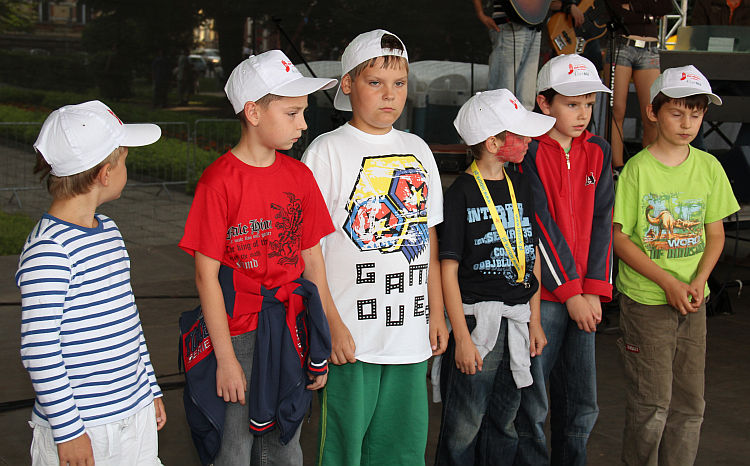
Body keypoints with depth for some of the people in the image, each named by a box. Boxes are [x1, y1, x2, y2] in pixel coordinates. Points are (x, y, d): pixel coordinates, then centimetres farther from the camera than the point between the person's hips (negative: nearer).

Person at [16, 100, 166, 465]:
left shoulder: (107, 230, 9)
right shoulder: (47, 250, -18)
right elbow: (39, 351, -19)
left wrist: (151, 389, 20)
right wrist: (67, 430, -16)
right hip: (83, 430, -7)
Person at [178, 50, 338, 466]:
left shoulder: (300, 176, 4)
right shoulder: (218, 181, -12)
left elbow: (312, 260, 8)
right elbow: (206, 275, -12)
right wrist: (225, 358, -12)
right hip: (240, 334, -5)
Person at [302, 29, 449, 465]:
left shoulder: (417, 150, 12)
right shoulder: (328, 151, -5)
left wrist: (438, 313, 13)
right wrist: (332, 325, -13)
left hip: (411, 333, 5)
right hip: (350, 337, -5)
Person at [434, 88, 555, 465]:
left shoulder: (519, 186, 10)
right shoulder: (462, 192, -11)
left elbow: (532, 254, 15)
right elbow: (448, 268, -12)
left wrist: (534, 320, 11)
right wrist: (461, 336, -15)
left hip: (517, 318, 6)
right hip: (477, 317, -6)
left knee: (505, 424, 15)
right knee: (464, 430, 0)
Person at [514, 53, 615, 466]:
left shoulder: (598, 152, 10)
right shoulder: (529, 153, -8)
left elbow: (601, 222, 6)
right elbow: (539, 227, -12)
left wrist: (593, 290, -3)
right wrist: (570, 292, -13)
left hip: (582, 297, 6)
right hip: (540, 294, -5)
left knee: (582, 405, 10)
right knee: (532, 405, 1)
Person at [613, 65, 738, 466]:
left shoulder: (709, 167, 3)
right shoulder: (638, 169, -9)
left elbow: (715, 233, 8)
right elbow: (619, 237, -9)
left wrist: (698, 281, -8)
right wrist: (668, 283, -15)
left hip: (692, 300, 4)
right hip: (646, 300, -4)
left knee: (689, 401, 9)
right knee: (651, 402, 0)